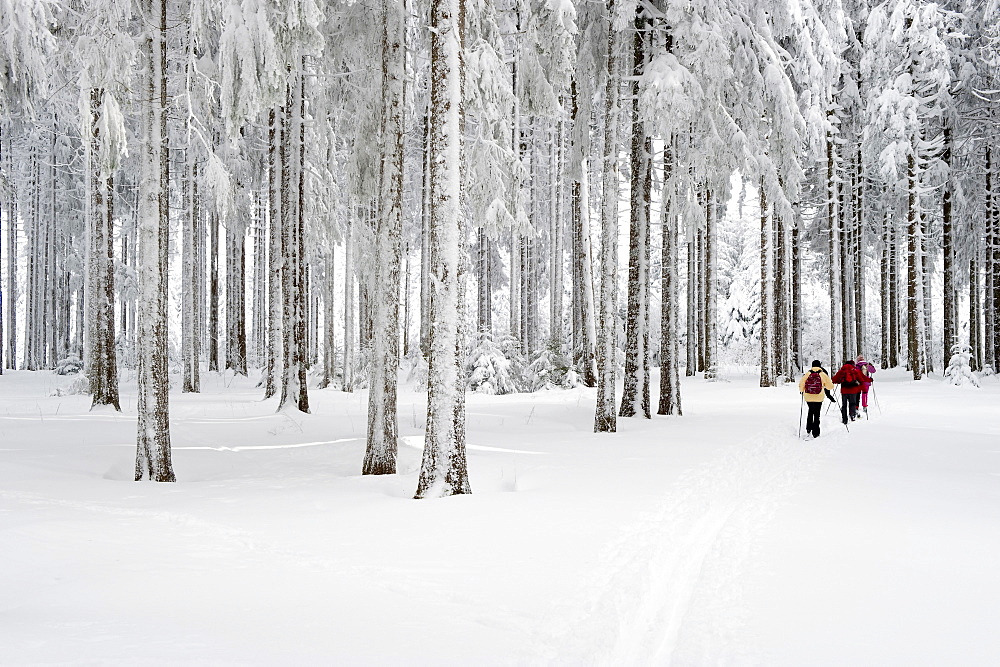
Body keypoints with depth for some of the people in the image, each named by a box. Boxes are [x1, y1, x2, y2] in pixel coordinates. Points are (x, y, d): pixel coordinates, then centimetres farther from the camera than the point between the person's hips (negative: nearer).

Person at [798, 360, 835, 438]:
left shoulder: (807, 374, -4)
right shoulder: (823, 374, -6)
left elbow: (801, 384, -3)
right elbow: (830, 386, -1)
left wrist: (801, 391, 18)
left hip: (808, 397, 2)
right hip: (818, 398, -2)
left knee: (811, 411, 24)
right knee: (817, 414, 7)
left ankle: (808, 429, 22)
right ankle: (815, 433, 7)